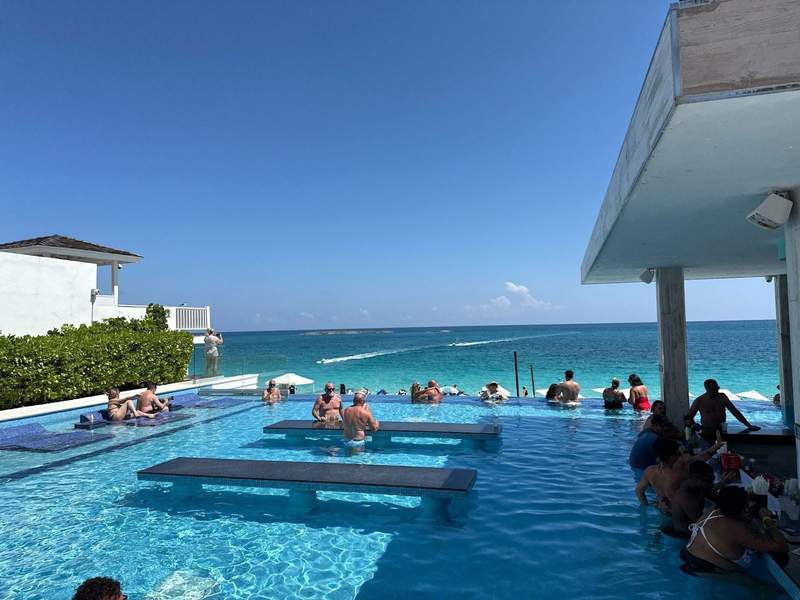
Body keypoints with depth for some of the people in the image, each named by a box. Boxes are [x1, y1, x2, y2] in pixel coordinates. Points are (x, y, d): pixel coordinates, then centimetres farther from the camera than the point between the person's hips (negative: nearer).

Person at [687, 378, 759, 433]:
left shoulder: (722, 397, 2)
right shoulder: (699, 401, -6)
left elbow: (735, 411, 5)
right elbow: (689, 416, 1)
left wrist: (749, 425, 2)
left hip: (721, 429, 3)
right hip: (707, 431, -3)